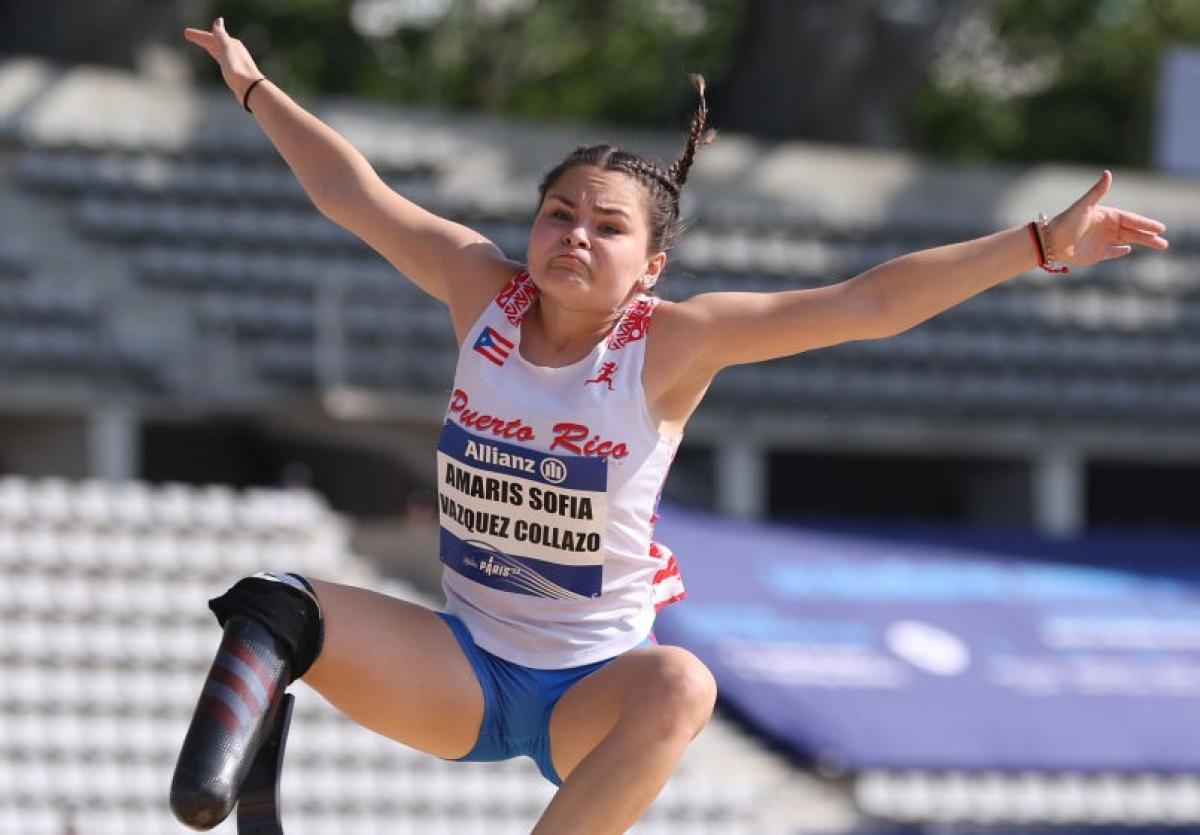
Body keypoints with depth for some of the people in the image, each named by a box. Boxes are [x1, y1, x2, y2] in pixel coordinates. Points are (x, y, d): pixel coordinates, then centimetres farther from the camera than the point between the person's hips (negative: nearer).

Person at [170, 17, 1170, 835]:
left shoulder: (673, 343, -12)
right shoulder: (484, 290, -4)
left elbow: (871, 303, -16)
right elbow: (354, 194, 8)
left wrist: (1044, 242, -22)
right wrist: (254, 86, 16)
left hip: (591, 686, -1)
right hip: (461, 662, 1)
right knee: (278, 614, -31)